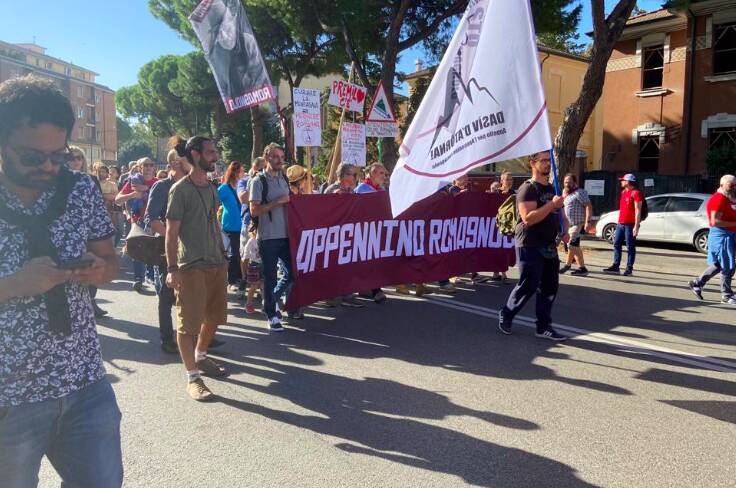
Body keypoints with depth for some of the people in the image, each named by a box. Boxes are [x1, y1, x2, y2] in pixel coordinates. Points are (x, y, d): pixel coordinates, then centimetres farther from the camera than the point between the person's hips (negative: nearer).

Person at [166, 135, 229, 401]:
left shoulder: (212, 188, 12)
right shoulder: (180, 190, -9)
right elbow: (171, 232, -11)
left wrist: (223, 256, 16)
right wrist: (172, 268, -16)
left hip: (217, 263, 8)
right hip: (191, 267, -7)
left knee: (214, 316, 17)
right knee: (189, 322, 0)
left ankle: (201, 357, 39)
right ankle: (193, 377, 9)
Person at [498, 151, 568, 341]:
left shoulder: (551, 188, 16)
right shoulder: (528, 188, -11)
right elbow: (528, 218, -23)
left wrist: (563, 231, 13)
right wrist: (552, 204, -24)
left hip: (549, 246, 8)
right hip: (530, 247, -8)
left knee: (550, 287, 7)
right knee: (528, 286, -2)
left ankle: (544, 326, 15)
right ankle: (505, 316, 18)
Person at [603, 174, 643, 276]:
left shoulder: (636, 193, -9)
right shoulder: (623, 192, 17)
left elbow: (638, 210, -14)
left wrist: (636, 226, -19)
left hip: (630, 225, -8)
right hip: (620, 224, 8)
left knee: (630, 247, -1)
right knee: (616, 244, 7)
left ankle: (629, 268, 4)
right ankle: (616, 266, 12)